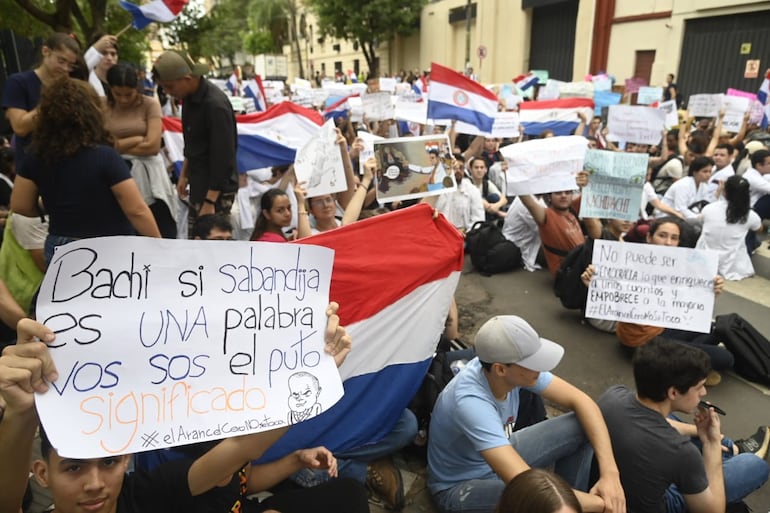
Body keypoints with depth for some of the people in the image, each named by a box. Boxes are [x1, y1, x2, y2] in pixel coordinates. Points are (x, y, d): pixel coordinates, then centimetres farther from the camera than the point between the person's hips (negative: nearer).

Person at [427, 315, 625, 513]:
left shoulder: (514, 367, -20)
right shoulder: (471, 403, -40)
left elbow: (580, 401, -14)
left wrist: (610, 471, -25)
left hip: (500, 455, 7)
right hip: (459, 486, -7)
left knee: (582, 427, -9)